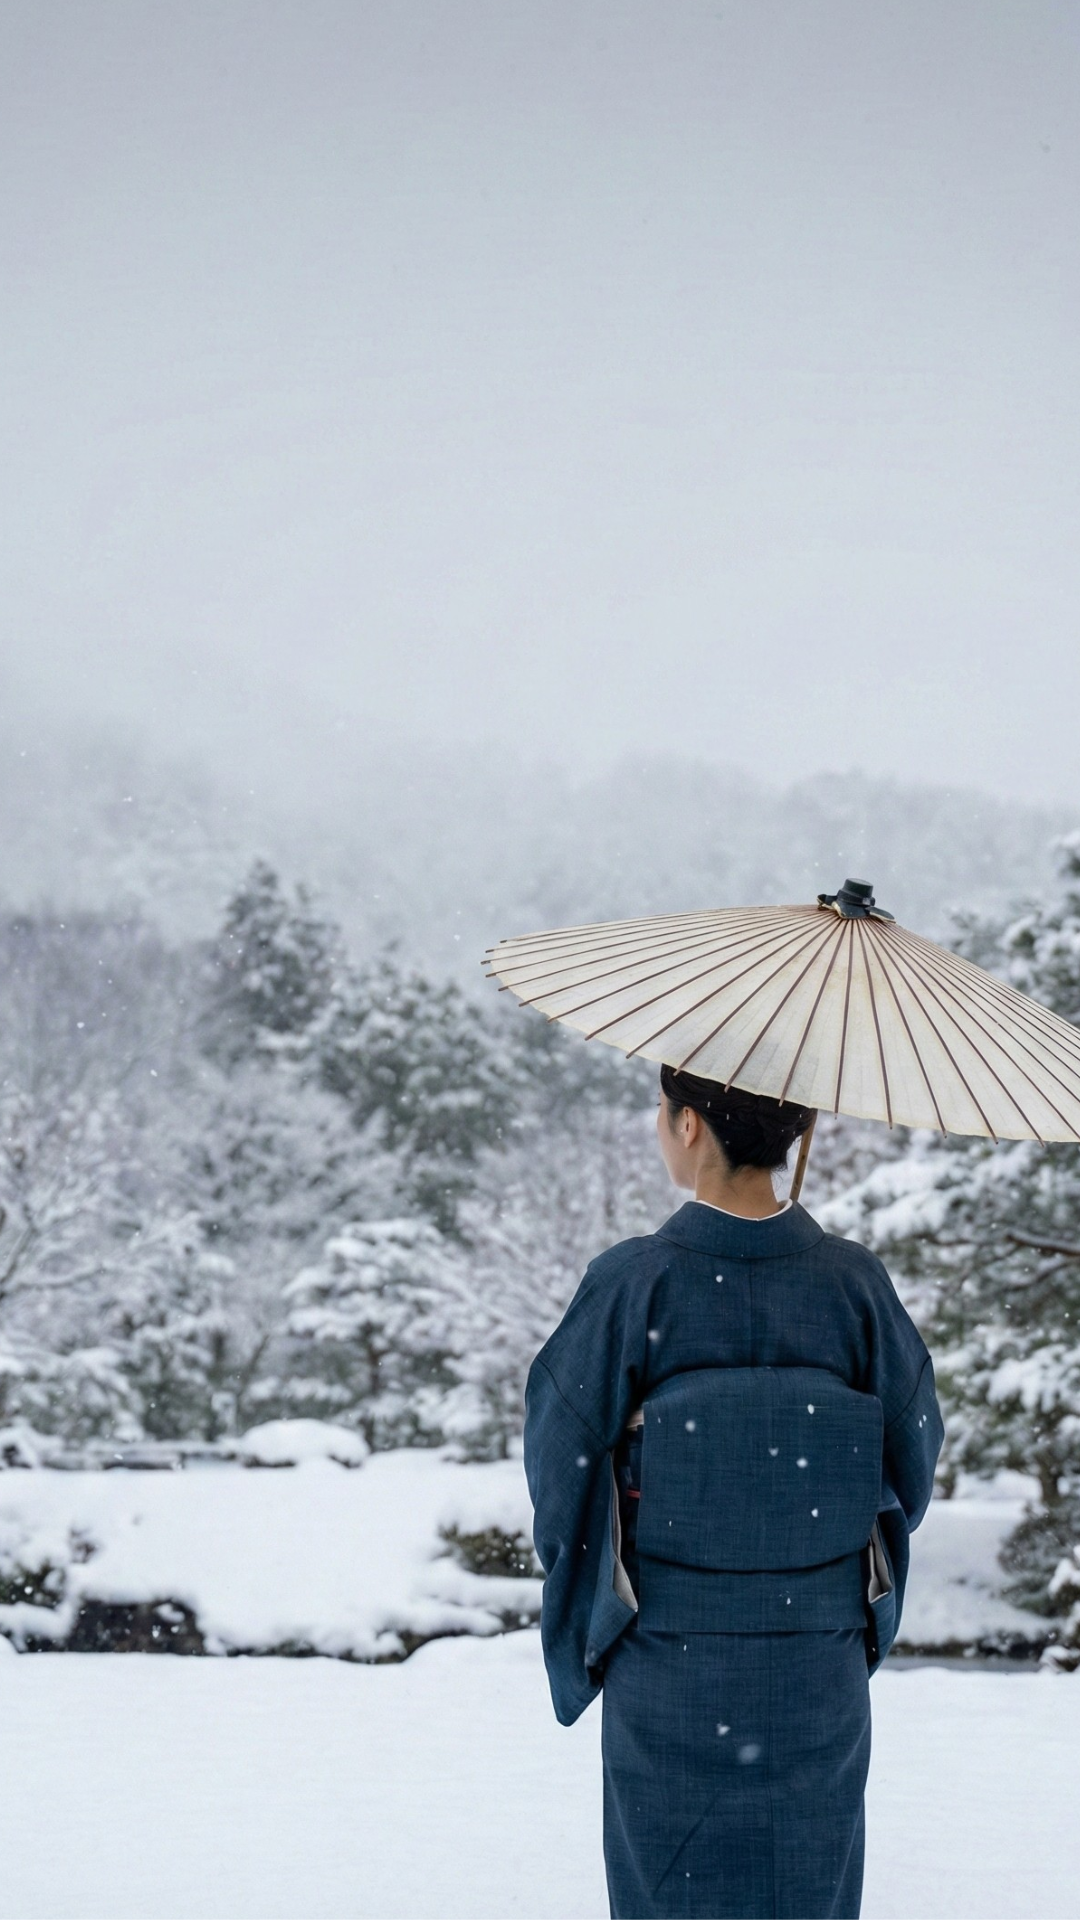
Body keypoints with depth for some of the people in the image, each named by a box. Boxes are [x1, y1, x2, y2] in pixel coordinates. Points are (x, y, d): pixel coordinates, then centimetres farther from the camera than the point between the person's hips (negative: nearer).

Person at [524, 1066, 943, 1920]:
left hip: (667, 1664, -2)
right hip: (821, 1666, 2)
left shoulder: (632, 1285, -17)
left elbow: (559, 1462, -9)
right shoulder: (855, 1283, -11)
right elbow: (912, 1467, 0)